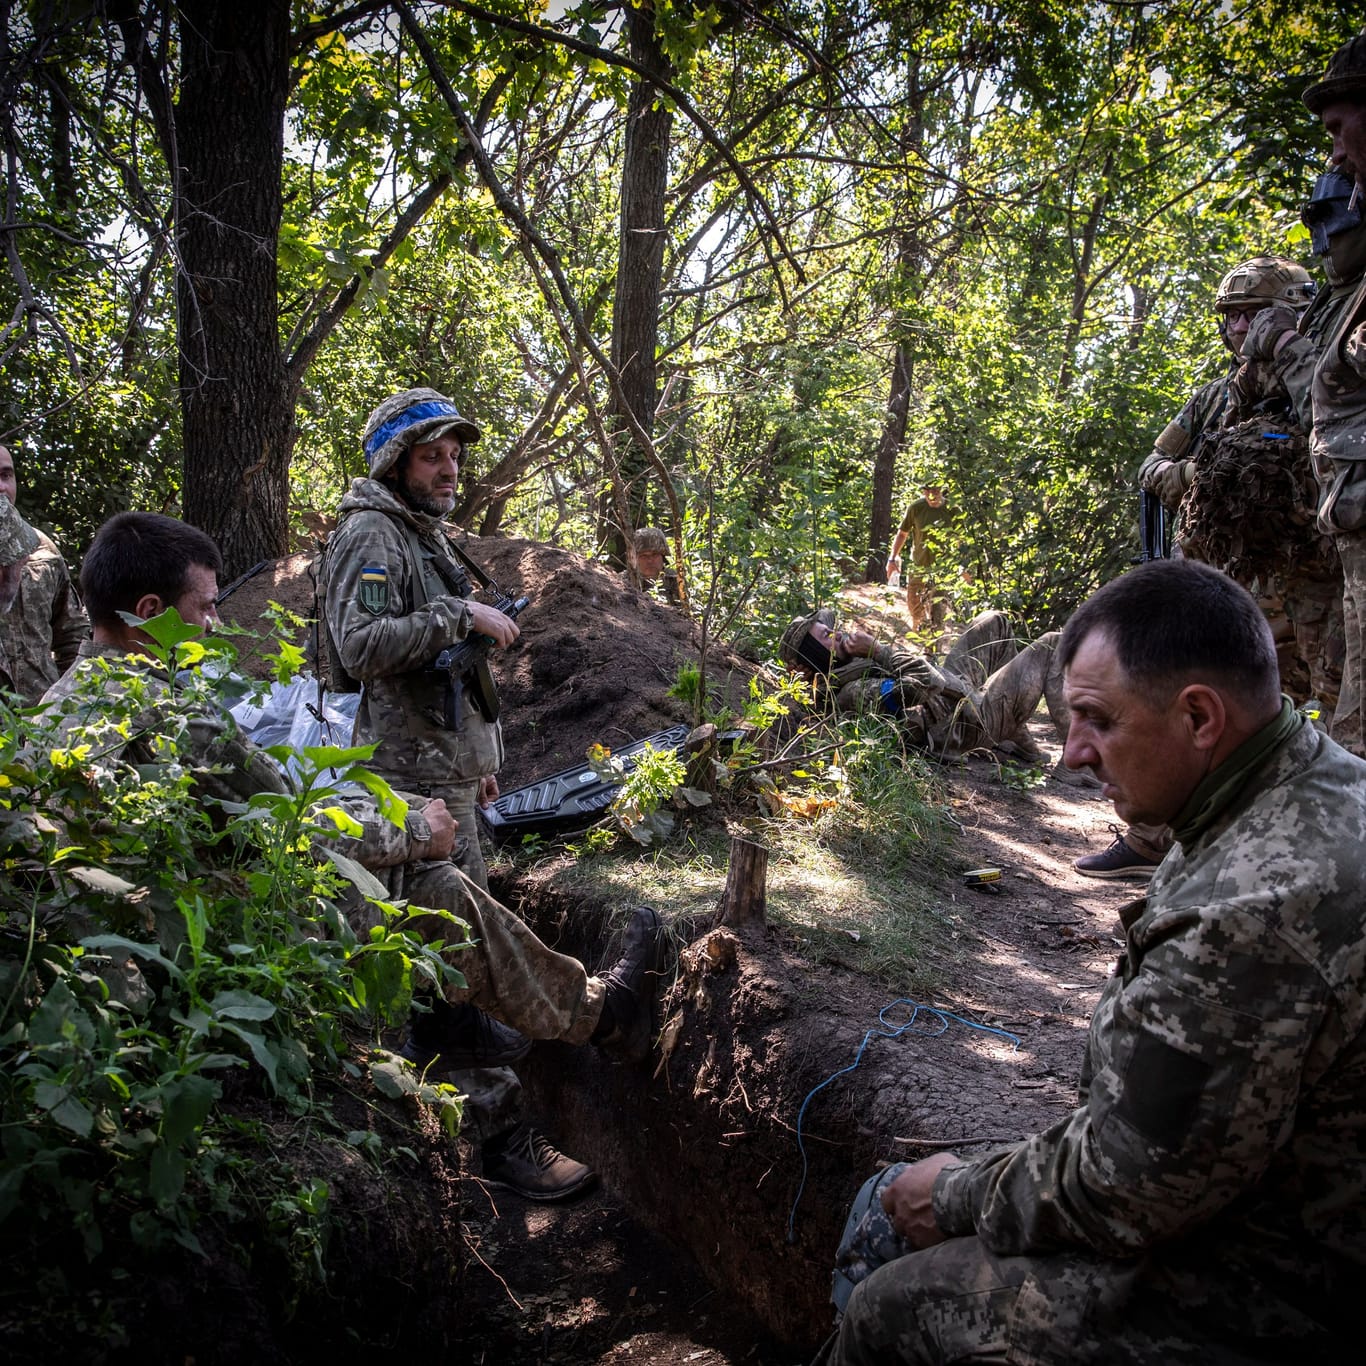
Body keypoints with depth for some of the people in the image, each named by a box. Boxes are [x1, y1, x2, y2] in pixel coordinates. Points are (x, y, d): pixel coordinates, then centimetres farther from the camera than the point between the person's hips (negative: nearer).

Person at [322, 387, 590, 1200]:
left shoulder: (425, 536, 21)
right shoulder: (372, 535, -10)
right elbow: (361, 643, -26)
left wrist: (479, 758, 27)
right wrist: (461, 615, -21)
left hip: (445, 769, 10)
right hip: (417, 775, -10)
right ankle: (501, 1133, -5)